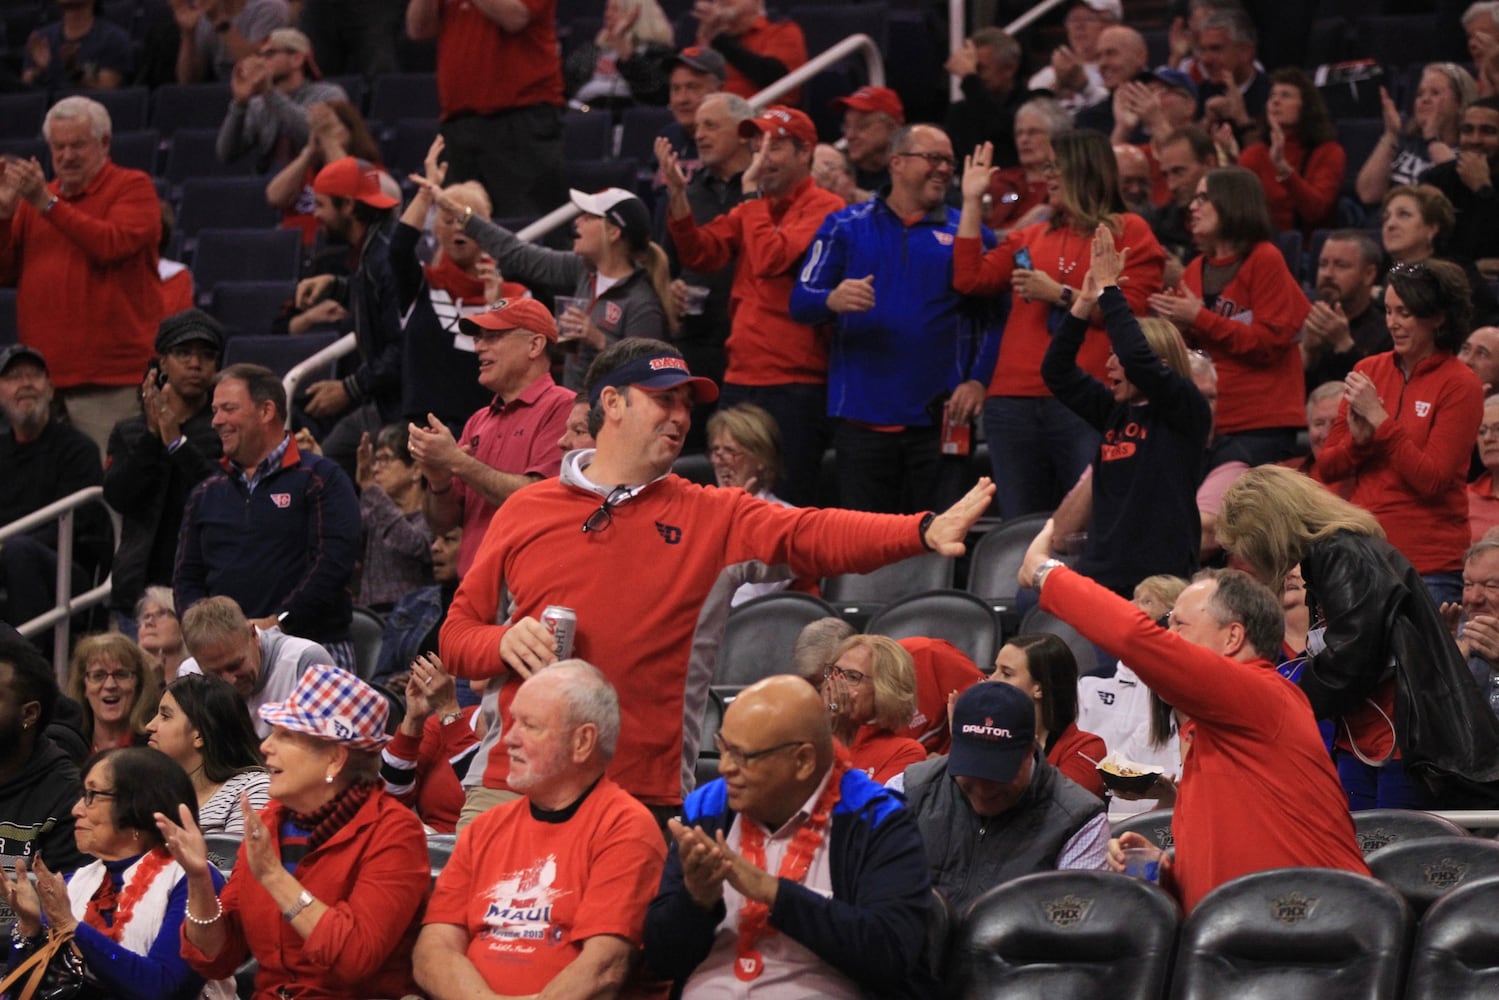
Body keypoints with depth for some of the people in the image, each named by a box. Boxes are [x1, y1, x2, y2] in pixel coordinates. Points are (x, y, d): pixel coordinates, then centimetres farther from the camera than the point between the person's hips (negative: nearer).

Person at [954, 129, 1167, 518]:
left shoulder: (1128, 232, 6)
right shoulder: (1030, 238, 21)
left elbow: (1130, 310, -5)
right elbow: (970, 279, 10)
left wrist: (1060, 295, -8)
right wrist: (971, 201, 12)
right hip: (1015, 403, 5)